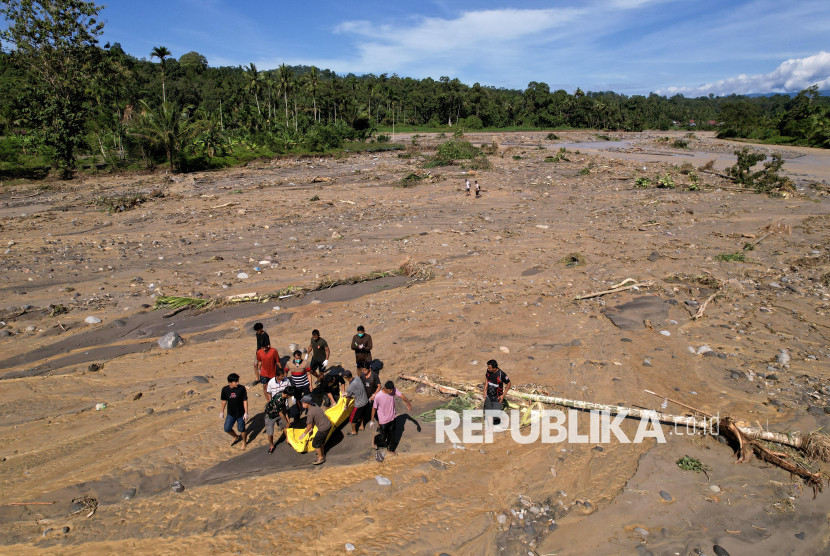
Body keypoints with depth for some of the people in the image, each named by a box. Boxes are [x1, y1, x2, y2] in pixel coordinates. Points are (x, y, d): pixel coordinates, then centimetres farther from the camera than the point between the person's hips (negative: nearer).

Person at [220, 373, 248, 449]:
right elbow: (224, 400, 4)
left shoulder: (242, 388, -18)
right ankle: (236, 437, 41)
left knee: (241, 429, 9)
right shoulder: (225, 389, -12)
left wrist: (246, 413, -11)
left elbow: (245, 400, -11)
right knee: (227, 429, 9)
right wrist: (222, 411, 13)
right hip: (231, 414, 3)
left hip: (241, 413, -3)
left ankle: (244, 442, 38)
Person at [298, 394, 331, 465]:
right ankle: (322, 454, 46)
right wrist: (312, 427, 25)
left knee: (315, 443, 9)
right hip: (328, 425, 9)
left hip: (323, 429, -9)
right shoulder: (316, 406, 3)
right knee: (321, 441, 28)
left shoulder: (310, 413, -23)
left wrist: (304, 434, 1)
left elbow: (309, 425, -13)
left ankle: (321, 458, 22)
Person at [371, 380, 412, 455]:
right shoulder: (378, 396, -27)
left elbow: (401, 396, -26)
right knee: (383, 437, 11)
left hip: (392, 418, 5)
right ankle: (375, 440, 44)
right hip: (383, 420, -4)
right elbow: (374, 408, -15)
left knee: (392, 435, 21)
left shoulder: (394, 390, -16)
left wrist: (408, 403, -45)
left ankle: (390, 449, 45)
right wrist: (372, 420, -7)